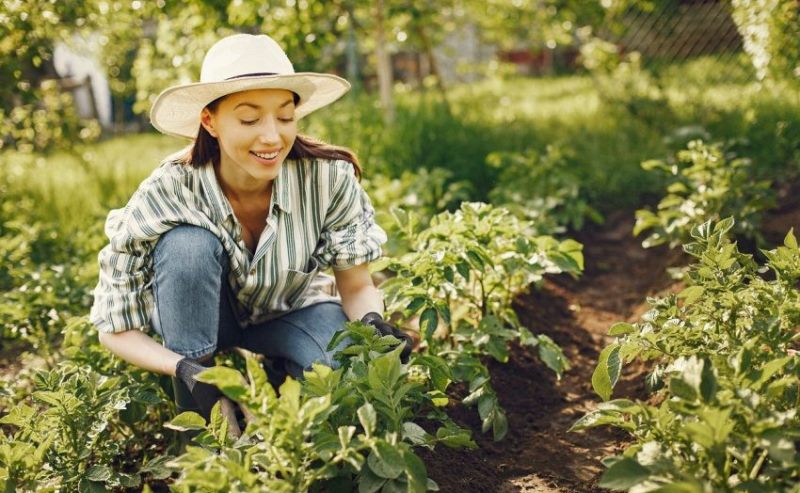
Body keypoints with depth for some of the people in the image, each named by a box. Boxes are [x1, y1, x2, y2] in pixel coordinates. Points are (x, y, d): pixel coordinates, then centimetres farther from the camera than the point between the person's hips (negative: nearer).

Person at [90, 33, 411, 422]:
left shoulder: (329, 178, -27)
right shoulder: (165, 196, -29)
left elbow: (357, 288, -13)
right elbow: (115, 328, -22)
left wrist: (373, 323, -37)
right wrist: (183, 369, -41)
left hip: (291, 314, 1)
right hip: (199, 319, 0)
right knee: (189, 243, -33)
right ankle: (194, 419, -17)